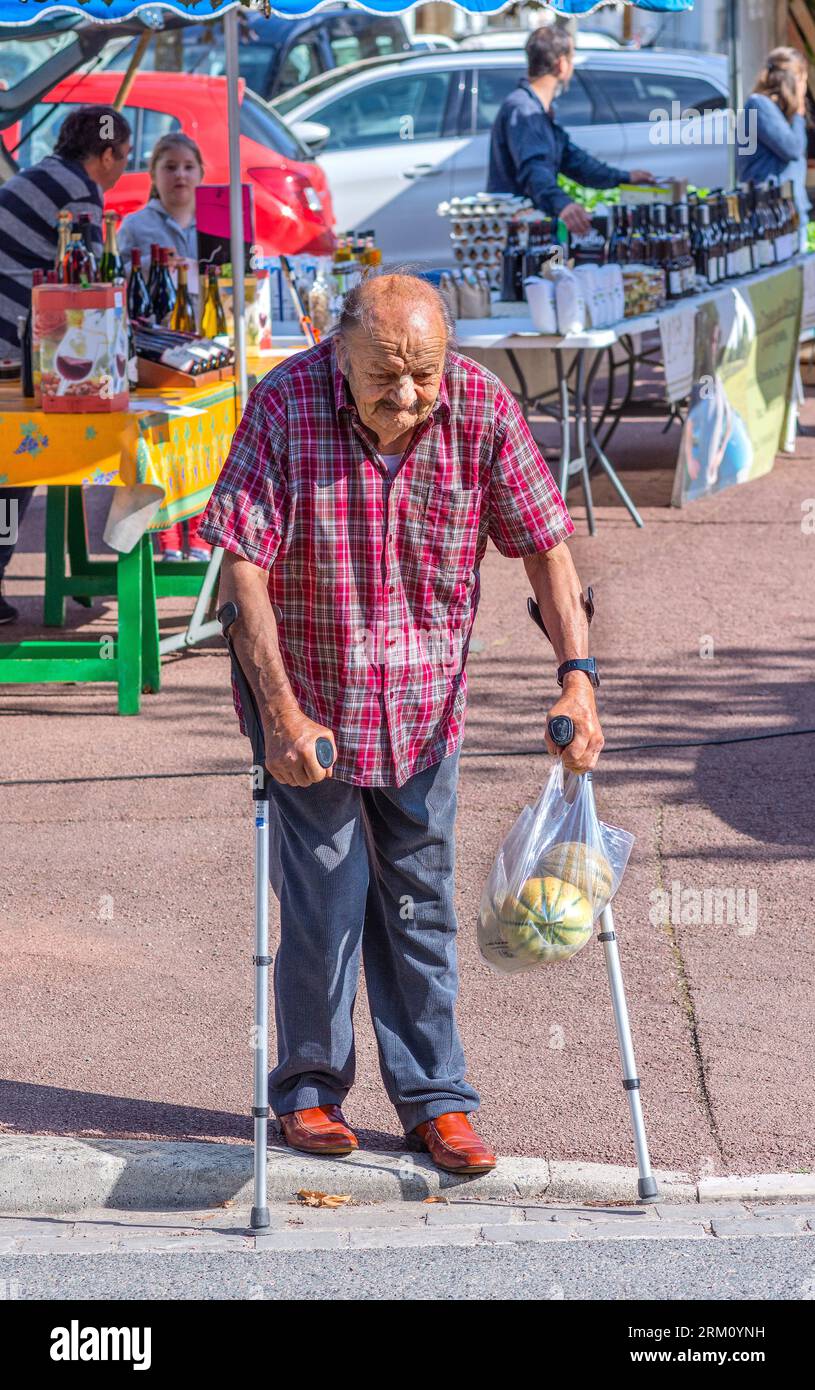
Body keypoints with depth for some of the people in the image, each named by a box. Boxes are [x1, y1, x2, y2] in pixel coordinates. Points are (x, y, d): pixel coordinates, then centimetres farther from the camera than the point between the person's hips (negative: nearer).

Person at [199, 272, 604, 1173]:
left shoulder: (482, 410, -13)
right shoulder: (286, 404, -21)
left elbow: (545, 547, -7)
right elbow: (243, 564, -21)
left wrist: (577, 677, -17)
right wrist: (279, 709, -28)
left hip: (425, 702, 2)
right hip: (310, 694, -2)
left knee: (421, 903, 9)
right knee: (322, 905, 1)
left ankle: (434, 1098, 19)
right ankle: (309, 1089, 20)